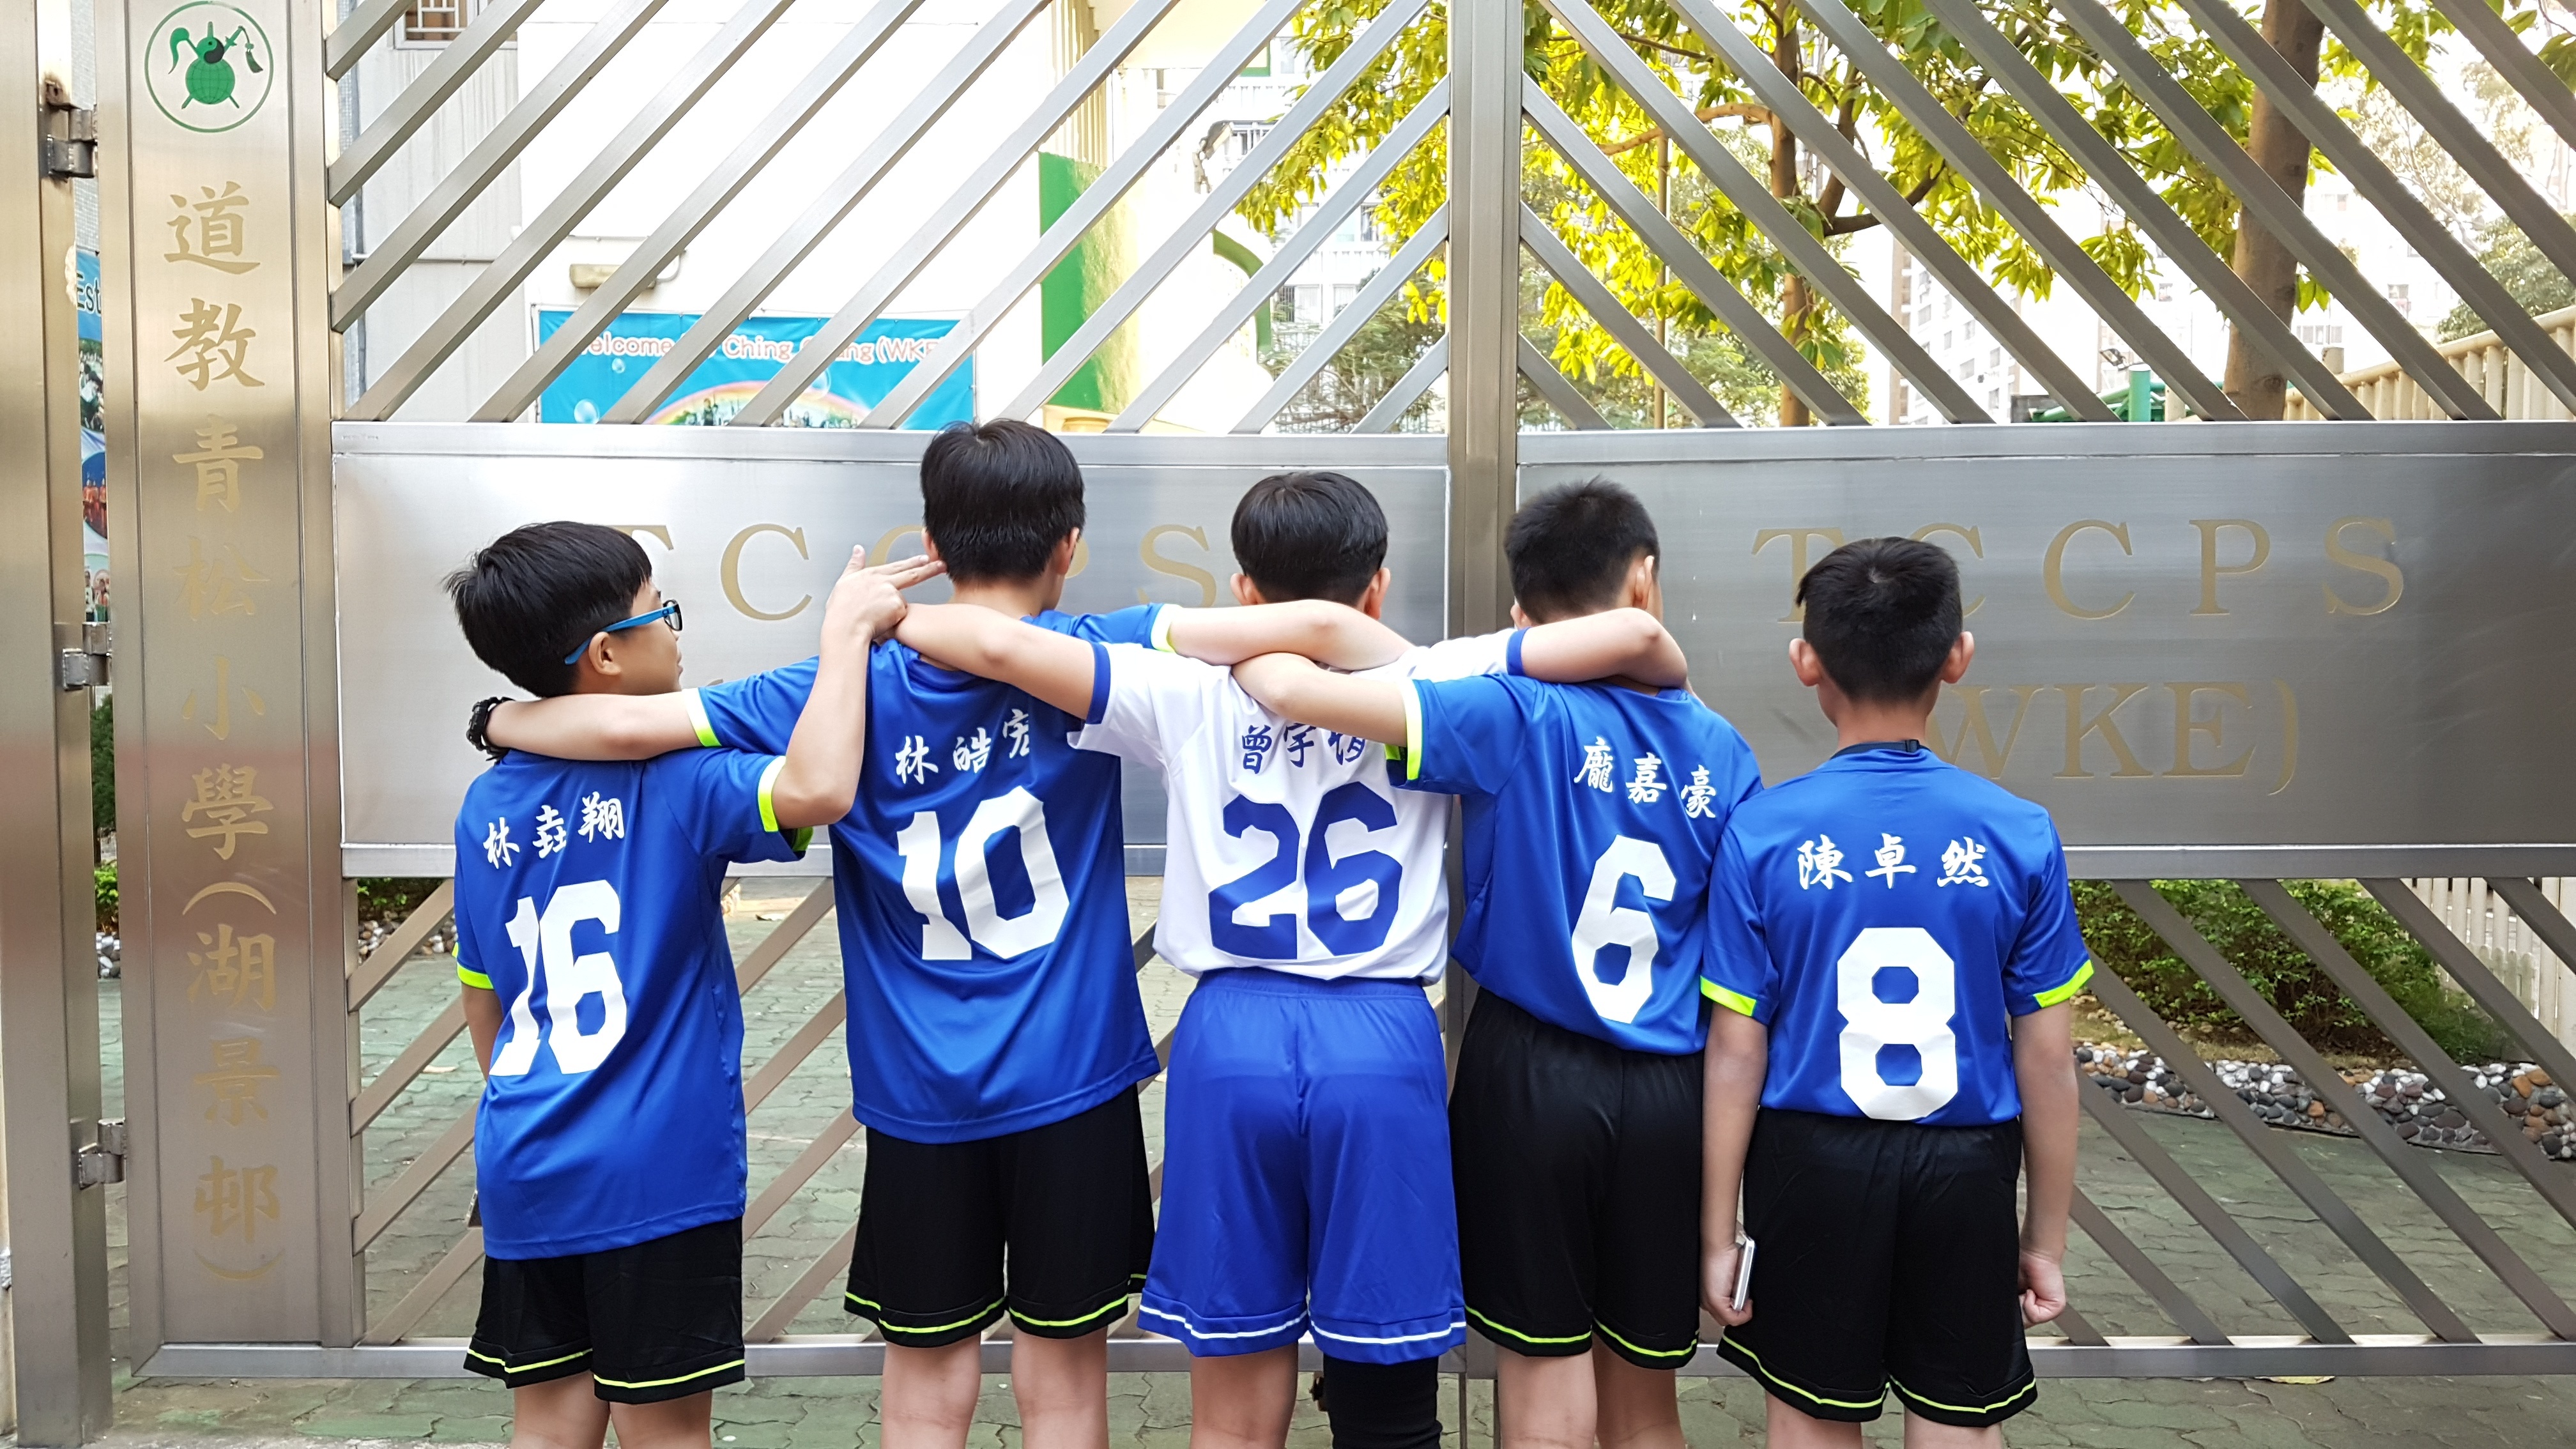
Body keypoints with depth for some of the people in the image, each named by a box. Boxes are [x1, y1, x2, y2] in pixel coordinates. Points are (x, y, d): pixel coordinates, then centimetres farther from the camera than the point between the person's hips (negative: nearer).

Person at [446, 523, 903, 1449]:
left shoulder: (488, 807, 6)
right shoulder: (670, 781, -14)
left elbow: (483, 1001, 15)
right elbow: (819, 787, -33)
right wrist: (847, 628, -21)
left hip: (524, 1168, 6)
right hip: (657, 1171, -6)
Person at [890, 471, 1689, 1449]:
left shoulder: (1193, 696, 0)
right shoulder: (1427, 688, 0)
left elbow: (1001, 645, -9)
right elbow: (1631, 633, -6)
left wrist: (882, 620, 9)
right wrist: (1671, 688, 16)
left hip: (1233, 1041, 1)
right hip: (1383, 1044, 0)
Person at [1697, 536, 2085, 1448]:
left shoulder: (1762, 834, -11)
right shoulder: (2019, 835, -8)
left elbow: (1737, 1052, -9)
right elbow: (2046, 1060, -4)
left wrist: (1719, 1234, 1)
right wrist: (2046, 1239, 8)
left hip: (1813, 1165, -1)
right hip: (1967, 1168, 1)